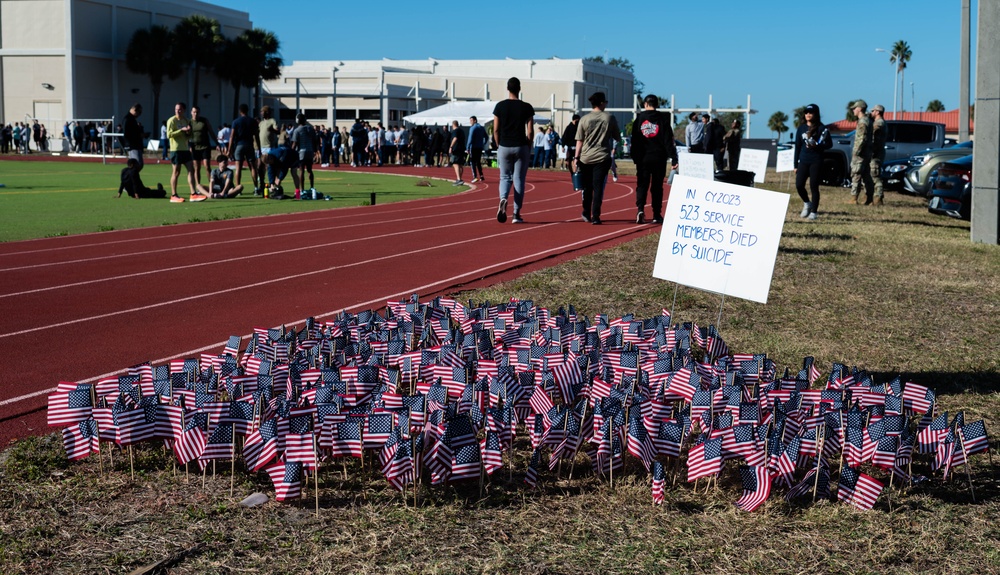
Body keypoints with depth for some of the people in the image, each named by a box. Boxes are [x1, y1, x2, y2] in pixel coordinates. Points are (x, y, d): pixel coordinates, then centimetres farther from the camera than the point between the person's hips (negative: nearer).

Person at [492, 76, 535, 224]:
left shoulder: (500, 106, -1)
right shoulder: (526, 107, -3)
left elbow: (496, 130, 0)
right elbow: (530, 131, -4)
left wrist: (498, 146, 11)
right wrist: (528, 147, 8)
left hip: (504, 147, 1)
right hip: (521, 147, -1)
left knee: (505, 177, 12)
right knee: (519, 179, 5)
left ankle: (503, 198, -20)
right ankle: (516, 214, 5)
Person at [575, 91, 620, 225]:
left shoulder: (584, 119, 0)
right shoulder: (610, 118, -1)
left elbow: (579, 141, 0)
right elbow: (617, 137, 8)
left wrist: (577, 157, 6)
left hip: (585, 158, 2)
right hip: (602, 158, -2)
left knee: (587, 187, 15)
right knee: (598, 187, -2)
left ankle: (586, 214, 25)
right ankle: (595, 216, -9)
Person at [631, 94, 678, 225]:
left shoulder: (639, 118, 3)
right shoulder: (662, 119, -1)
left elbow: (634, 140, 3)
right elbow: (668, 141, -5)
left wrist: (635, 157, 9)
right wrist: (674, 159, -6)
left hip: (643, 158, 0)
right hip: (659, 158, 0)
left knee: (642, 184, 4)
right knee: (657, 186, 7)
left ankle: (640, 209, -19)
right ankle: (657, 215, 8)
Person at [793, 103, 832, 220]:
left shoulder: (821, 128, -1)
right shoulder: (801, 128, 11)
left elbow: (829, 144, 0)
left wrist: (817, 145, -18)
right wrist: (795, 164, 11)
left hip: (816, 161, -4)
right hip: (803, 161, 4)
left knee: (814, 186, -2)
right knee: (799, 185, -4)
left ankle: (814, 212, 7)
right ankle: (807, 203, 23)